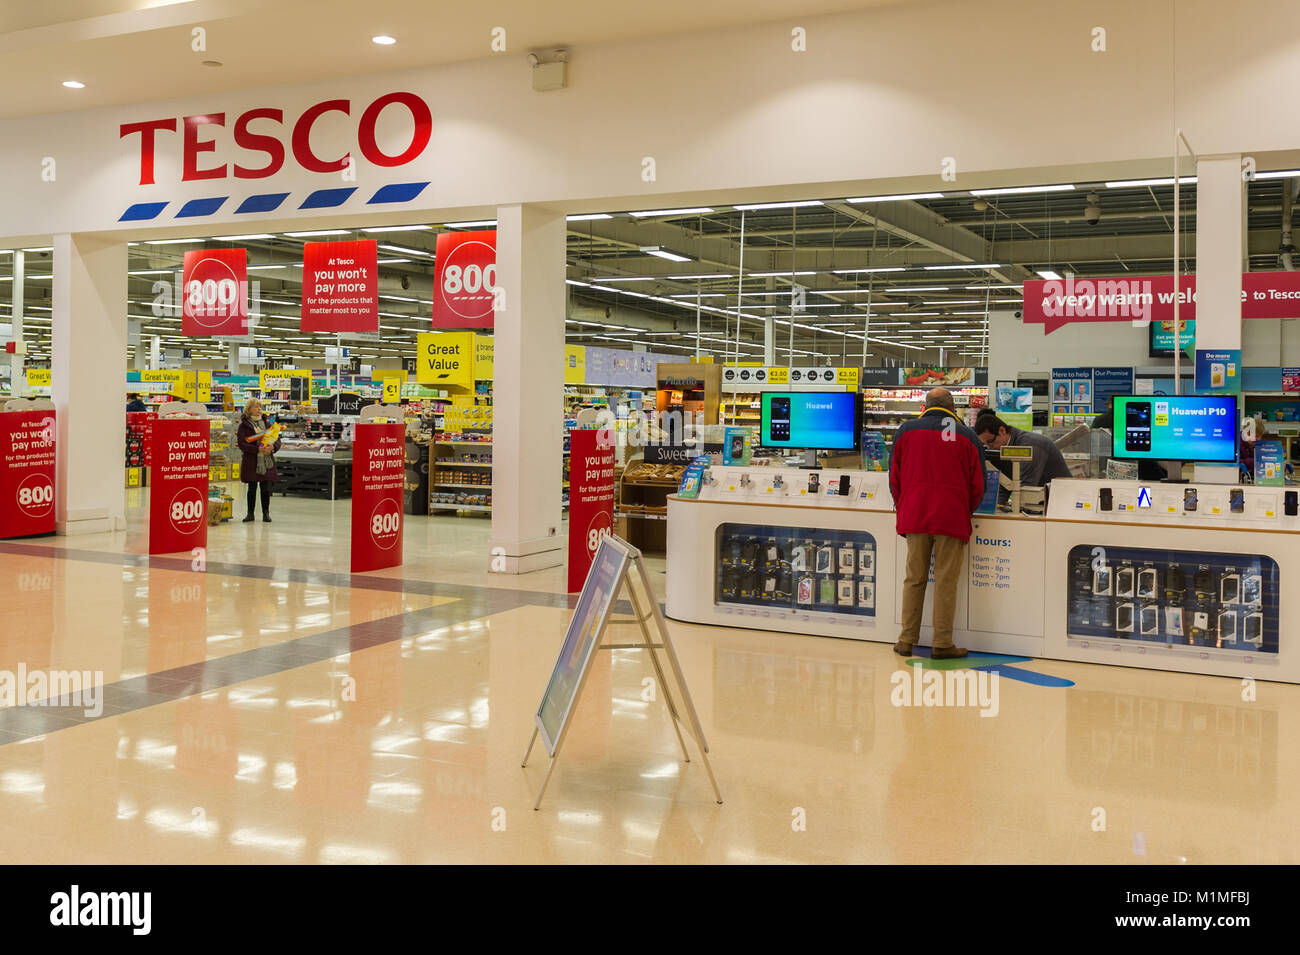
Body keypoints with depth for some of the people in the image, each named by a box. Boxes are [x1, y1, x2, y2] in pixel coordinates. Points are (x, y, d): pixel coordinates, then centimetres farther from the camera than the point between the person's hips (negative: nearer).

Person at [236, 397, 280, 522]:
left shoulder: (266, 422, 9)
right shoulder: (244, 425, -1)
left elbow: (277, 439, 8)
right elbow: (241, 444, -9)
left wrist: (273, 447, -14)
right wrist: (257, 449, -20)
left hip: (267, 461, 2)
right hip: (251, 461, -2)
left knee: (266, 488, 3)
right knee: (252, 488, 4)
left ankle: (266, 513, 13)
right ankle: (250, 513, 13)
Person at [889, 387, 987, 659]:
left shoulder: (906, 430, 7)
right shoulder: (967, 436, 3)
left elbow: (895, 478, 10)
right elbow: (977, 486, 5)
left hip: (914, 516, 2)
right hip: (952, 519, -2)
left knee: (914, 579, 9)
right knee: (946, 582, 2)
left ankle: (907, 640, 11)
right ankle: (942, 644, 4)